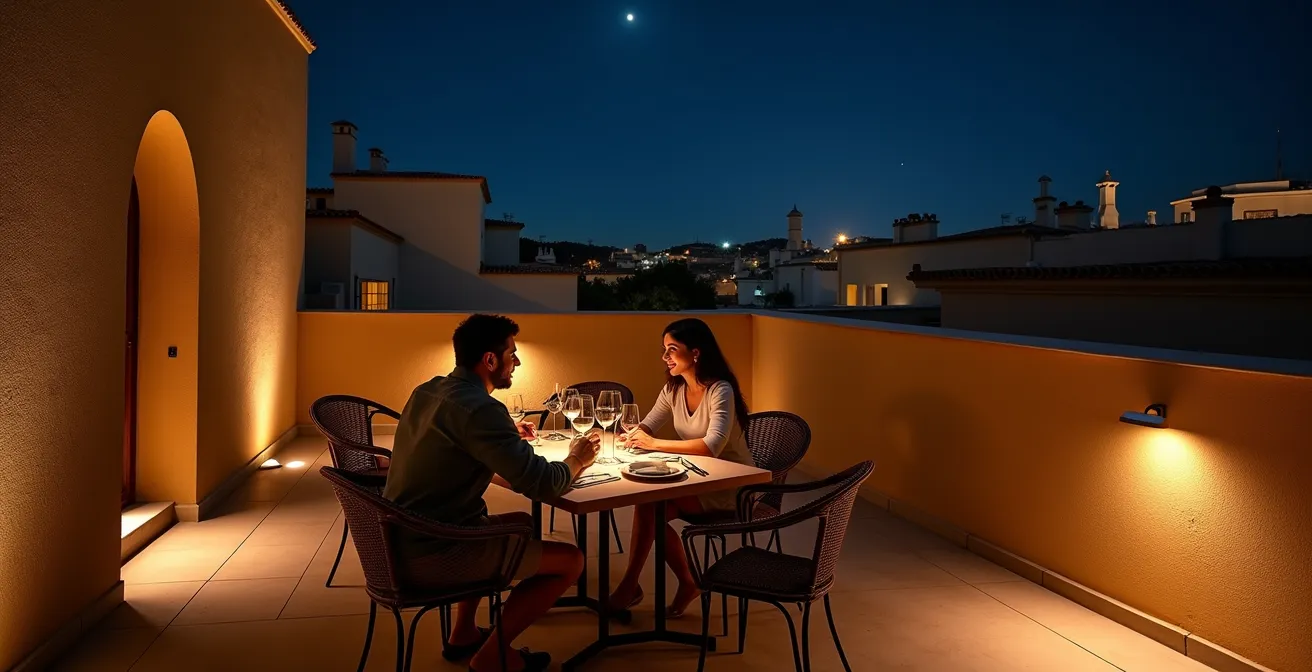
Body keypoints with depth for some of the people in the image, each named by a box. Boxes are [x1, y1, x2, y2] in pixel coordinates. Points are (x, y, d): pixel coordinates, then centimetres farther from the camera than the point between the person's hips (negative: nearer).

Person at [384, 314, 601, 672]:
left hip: (404, 538, 10)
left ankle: (463, 634, 30)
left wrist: (506, 435, 16)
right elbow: (543, 485, -22)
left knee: (521, 522, 28)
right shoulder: (479, 408, -22)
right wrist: (577, 459, -2)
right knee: (571, 560, -2)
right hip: (434, 552, -9)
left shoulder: (428, 391, 6)